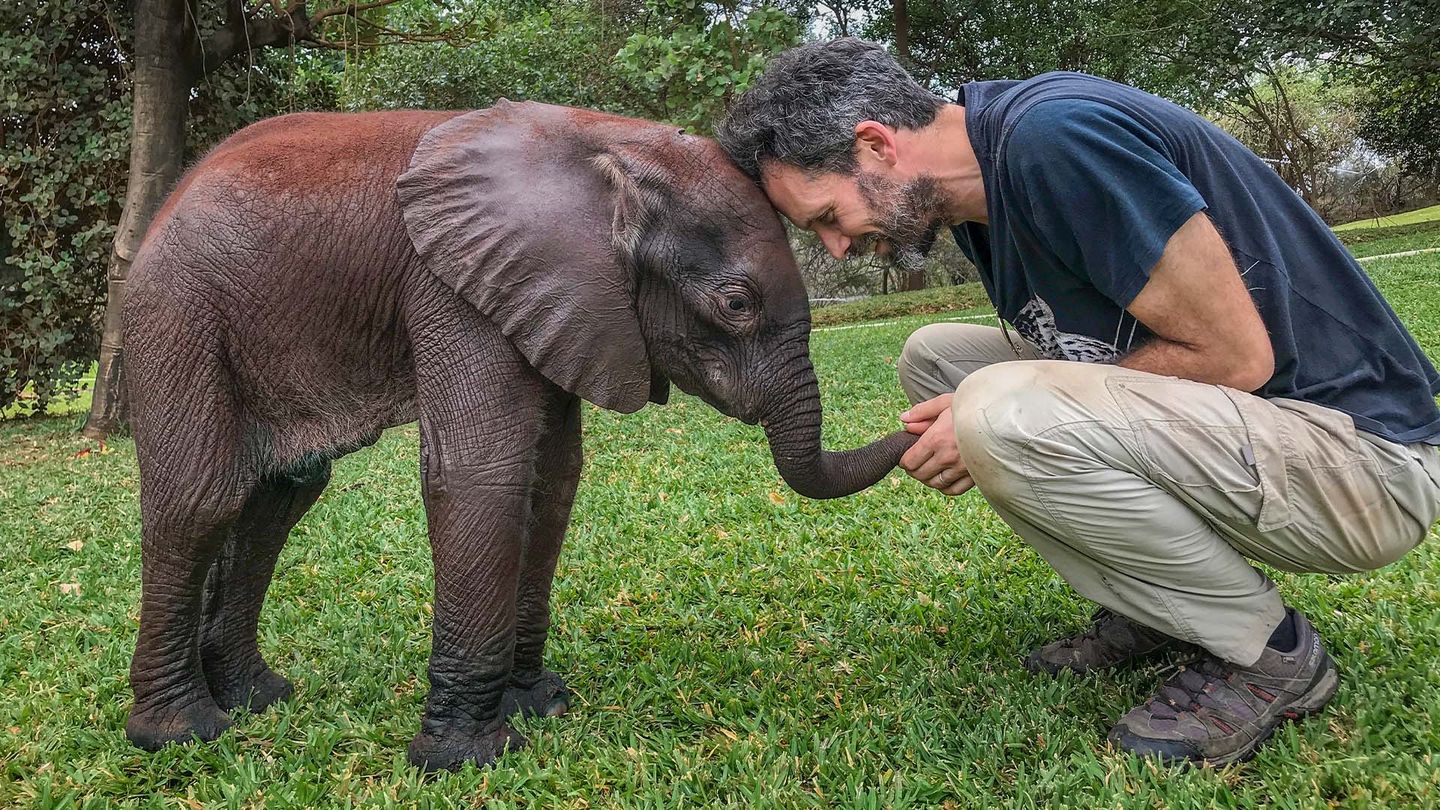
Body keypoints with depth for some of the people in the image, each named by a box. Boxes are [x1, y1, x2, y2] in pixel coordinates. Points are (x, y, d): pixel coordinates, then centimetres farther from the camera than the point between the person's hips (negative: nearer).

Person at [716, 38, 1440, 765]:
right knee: (934, 356, 5)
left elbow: (1232, 356, -23)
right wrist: (975, 420, -4)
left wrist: (997, 422, -18)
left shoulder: (1057, 133, -23)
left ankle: (1272, 654, -7)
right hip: (1218, 424, 9)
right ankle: (1155, 607, 7)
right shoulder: (973, 198, 6)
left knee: (1004, 414, -31)